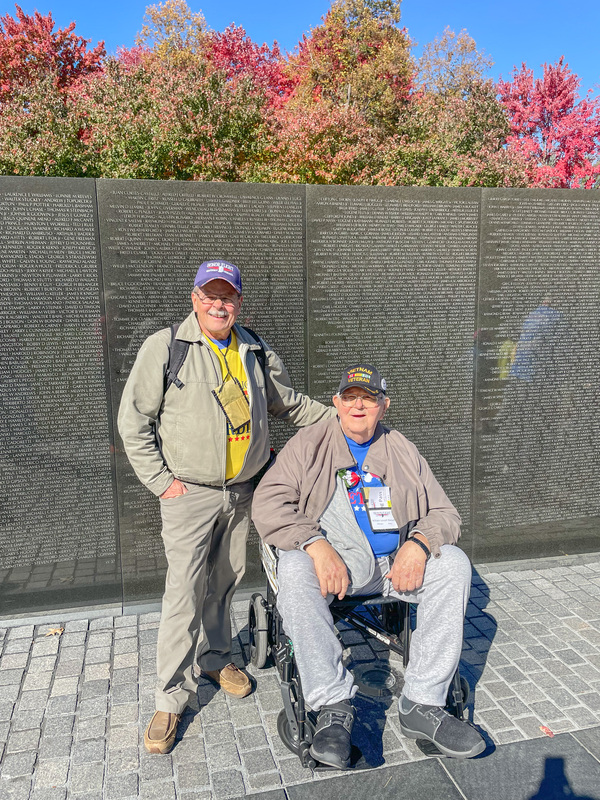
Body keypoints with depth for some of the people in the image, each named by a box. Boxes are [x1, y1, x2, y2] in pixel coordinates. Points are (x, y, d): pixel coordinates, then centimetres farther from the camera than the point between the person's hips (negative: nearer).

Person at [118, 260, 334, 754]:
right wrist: (161, 480, -9)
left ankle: (214, 657, 39)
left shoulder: (257, 353, 7)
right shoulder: (165, 347, -7)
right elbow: (133, 420, -6)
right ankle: (172, 699, 9)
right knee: (185, 592, -6)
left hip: (242, 492, 5)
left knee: (224, 583, 16)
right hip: (189, 493, -4)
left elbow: (291, 405, 21)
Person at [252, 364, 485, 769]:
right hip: (335, 557, -3)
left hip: (398, 559, 3)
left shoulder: (402, 451, 16)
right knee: (294, 569, -33)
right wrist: (316, 545, -22)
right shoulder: (310, 443, 7)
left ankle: (423, 703, -18)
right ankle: (334, 707, -26)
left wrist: (419, 542, -12)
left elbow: (444, 512, 12)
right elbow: (268, 503, -6)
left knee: (454, 562, -21)